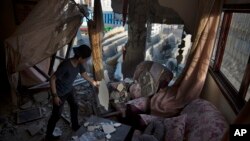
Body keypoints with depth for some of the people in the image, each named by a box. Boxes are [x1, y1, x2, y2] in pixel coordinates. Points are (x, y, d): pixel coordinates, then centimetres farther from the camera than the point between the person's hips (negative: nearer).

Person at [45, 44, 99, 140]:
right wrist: (55, 96, -25)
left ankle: (75, 126, 46)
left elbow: (84, 74, 9)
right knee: (56, 115, 7)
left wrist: (93, 82, 20)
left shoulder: (79, 64, -11)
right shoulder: (65, 65, -35)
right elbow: (52, 79, -28)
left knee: (74, 106, 22)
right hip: (60, 93, -8)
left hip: (69, 90, 8)